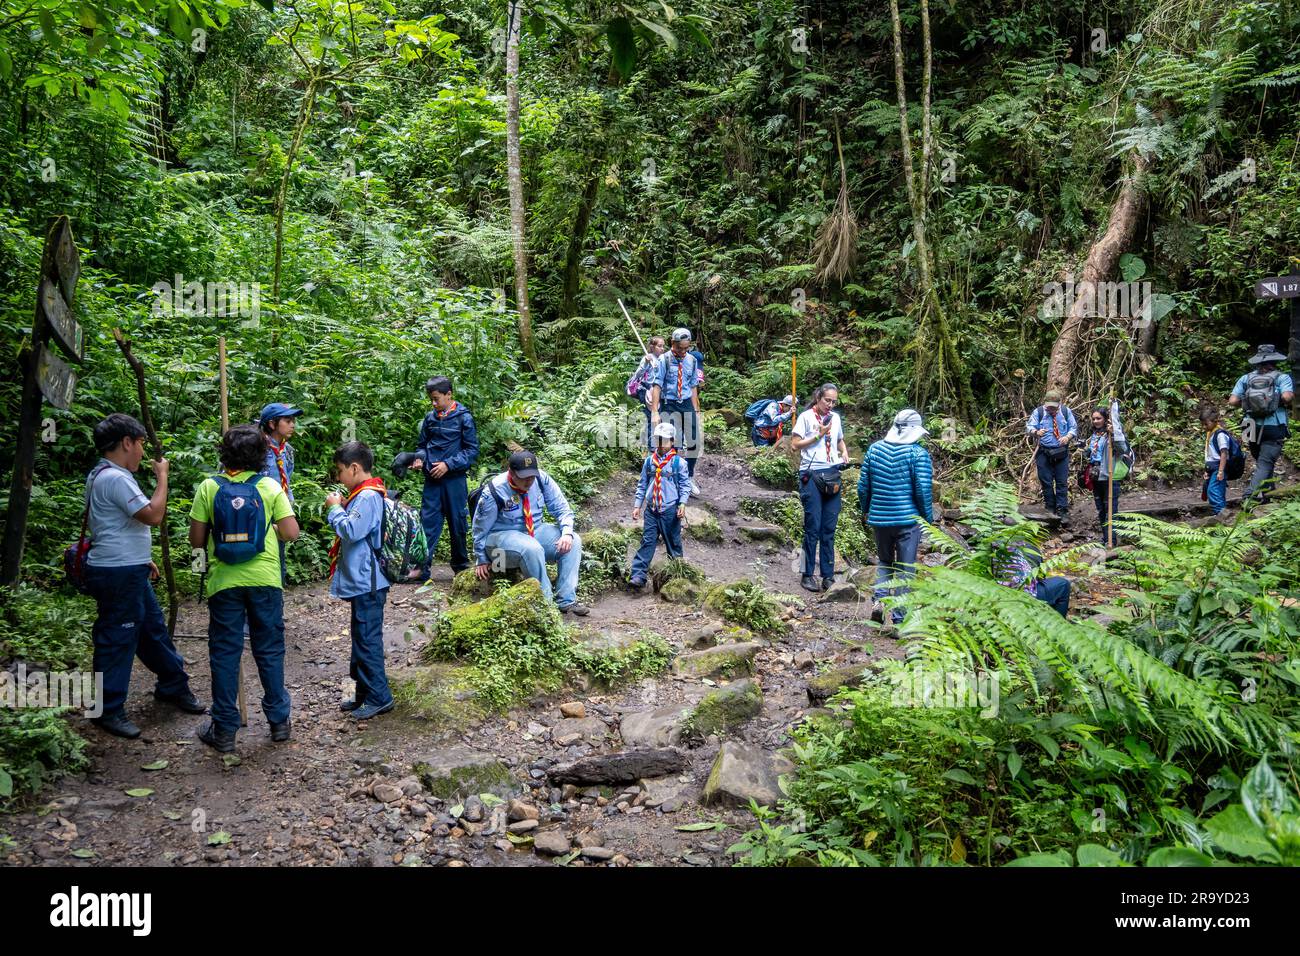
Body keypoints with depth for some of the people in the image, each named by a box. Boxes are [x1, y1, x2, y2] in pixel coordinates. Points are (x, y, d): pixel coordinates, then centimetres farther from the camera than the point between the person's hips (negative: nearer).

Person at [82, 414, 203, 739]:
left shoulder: (106, 475, 15)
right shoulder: (115, 478, -20)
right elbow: (153, 516, -23)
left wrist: (142, 559, 25)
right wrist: (162, 477, -12)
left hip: (129, 571, 11)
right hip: (118, 574, -11)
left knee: (153, 628, 19)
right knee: (118, 640, -1)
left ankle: (173, 685, 32)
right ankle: (108, 710, 10)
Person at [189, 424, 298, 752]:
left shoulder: (209, 487, -4)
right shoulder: (270, 487, -6)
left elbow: (196, 540, -2)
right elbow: (291, 533, -9)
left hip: (224, 581, 0)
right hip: (265, 580, 0)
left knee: (225, 652, 8)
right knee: (270, 650, 12)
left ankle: (224, 730, 14)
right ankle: (278, 721, 20)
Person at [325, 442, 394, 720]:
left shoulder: (367, 497, -18)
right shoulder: (363, 494, 13)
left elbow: (351, 531, -25)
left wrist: (335, 508, -12)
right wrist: (343, 506, 7)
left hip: (367, 583, -11)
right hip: (361, 580, 11)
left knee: (367, 640, -3)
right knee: (362, 638, 17)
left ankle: (379, 698, 5)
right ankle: (364, 694, 27)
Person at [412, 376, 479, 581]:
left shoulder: (463, 418, -5)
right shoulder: (430, 418, 7)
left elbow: (472, 451, -6)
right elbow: (422, 444, 19)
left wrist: (448, 464, -13)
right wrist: (420, 458, -2)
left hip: (454, 479, -3)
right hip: (432, 479, 3)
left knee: (458, 523, 6)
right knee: (428, 521, -2)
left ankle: (461, 567, 20)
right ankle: (422, 567, -3)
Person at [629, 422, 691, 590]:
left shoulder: (679, 462, -2)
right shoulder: (649, 461, 9)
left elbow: (685, 485, -1)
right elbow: (642, 485, 14)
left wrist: (682, 503, -14)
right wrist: (637, 505, 9)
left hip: (670, 510, -3)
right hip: (651, 510, 3)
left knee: (673, 543, 8)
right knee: (647, 542, -3)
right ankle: (638, 576, -8)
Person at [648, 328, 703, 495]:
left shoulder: (692, 360, 6)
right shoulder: (664, 360, -7)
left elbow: (693, 387, 12)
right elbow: (657, 386, -10)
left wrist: (696, 410, 10)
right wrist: (655, 412, -17)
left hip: (687, 404, 4)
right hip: (669, 405, -4)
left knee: (694, 443, 3)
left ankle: (689, 478, 20)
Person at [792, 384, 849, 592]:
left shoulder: (835, 417, 12)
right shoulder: (806, 417, -4)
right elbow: (795, 445, -7)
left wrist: (844, 453, 7)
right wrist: (818, 435, -13)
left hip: (832, 475, 5)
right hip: (811, 475, -5)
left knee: (829, 528, 5)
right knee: (813, 527, -4)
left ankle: (828, 576, 10)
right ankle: (807, 575, 5)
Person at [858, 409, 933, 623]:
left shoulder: (874, 449, 3)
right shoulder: (918, 454, -10)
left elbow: (863, 485, 6)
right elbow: (923, 491, -13)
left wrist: (865, 511, 19)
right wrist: (928, 519, 0)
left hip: (879, 518, 4)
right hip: (908, 519, -4)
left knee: (884, 561, 23)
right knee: (905, 569, 6)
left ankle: (879, 599, 2)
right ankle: (899, 618, 8)